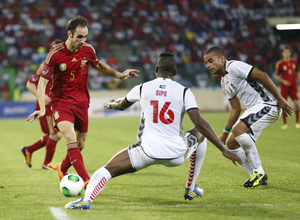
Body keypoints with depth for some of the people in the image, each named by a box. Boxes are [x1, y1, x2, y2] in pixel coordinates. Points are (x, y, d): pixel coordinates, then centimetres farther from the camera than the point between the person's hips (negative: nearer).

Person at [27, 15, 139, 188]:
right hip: (61, 101, -5)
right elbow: (42, 83, -13)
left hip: (81, 102, 5)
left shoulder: (88, 50, -3)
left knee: (80, 145, 10)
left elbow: (99, 65, 20)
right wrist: (42, 109, -24)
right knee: (71, 138, -24)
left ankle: (63, 169, 39)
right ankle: (87, 180, -31)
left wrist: (119, 75, 14)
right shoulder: (55, 54, -16)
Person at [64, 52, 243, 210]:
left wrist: (112, 104, 53)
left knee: (107, 170, 7)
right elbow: (200, 123, -9)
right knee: (200, 134, 29)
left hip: (147, 152, 0)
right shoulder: (183, 92, 0)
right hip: (176, 155, 1)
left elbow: (122, 105, 27)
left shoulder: (142, 88, 6)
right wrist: (224, 149, -6)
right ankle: (191, 189, 32)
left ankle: (86, 199, -24)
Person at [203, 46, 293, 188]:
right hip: (253, 108, 10)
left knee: (238, 129, -27)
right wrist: (225, 132, 23)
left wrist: (279, 99, -20)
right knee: (232, 143, 7)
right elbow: (236, 108, 24)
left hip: (267, 104, -10)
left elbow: (261, 76, -19)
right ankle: (258, 177, 13)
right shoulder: (224, 82, 17)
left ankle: (259, 173, -16)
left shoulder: (234, 67, -12)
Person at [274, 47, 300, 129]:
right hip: (284, 86, -3)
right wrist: (283, 81, -16)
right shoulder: (279, 63, -4)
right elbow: (276, 76, -1)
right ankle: (285, 123, 6)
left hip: (293, 85, 3)